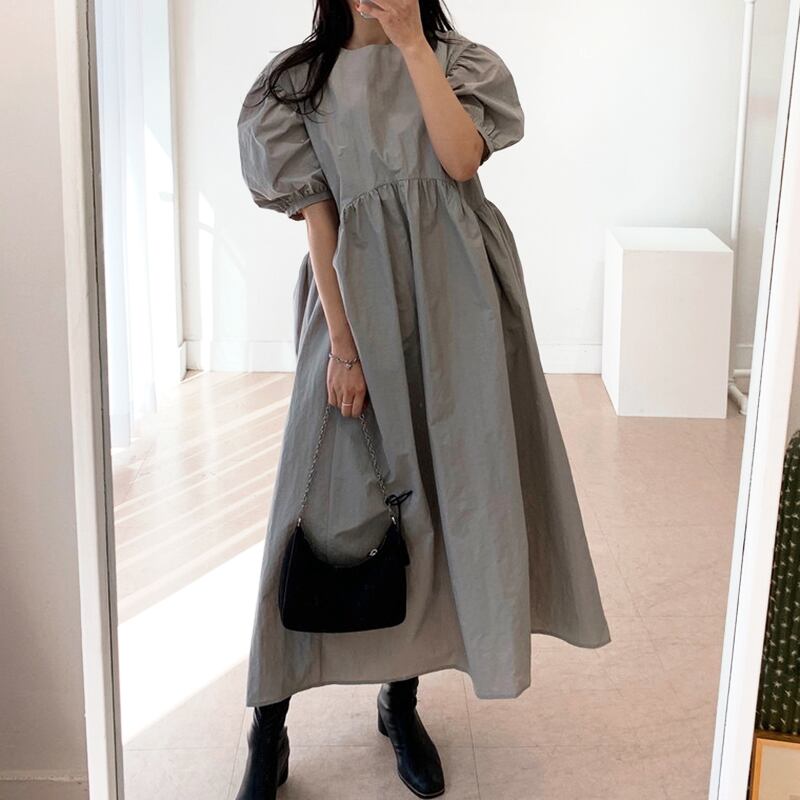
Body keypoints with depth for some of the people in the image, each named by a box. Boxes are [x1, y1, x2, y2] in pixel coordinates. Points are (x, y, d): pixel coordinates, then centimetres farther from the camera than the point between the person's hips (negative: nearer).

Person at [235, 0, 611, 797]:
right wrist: (341, 344, -8)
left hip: (453, 292, 1)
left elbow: (461, 158, -12)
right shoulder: (299, 77, 6)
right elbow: (318, 218, -2)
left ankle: (401, 700, 22)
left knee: (448, 486, 4)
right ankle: (268, 727, 11)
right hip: (360, 295, -1)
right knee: (329, 497, -1)